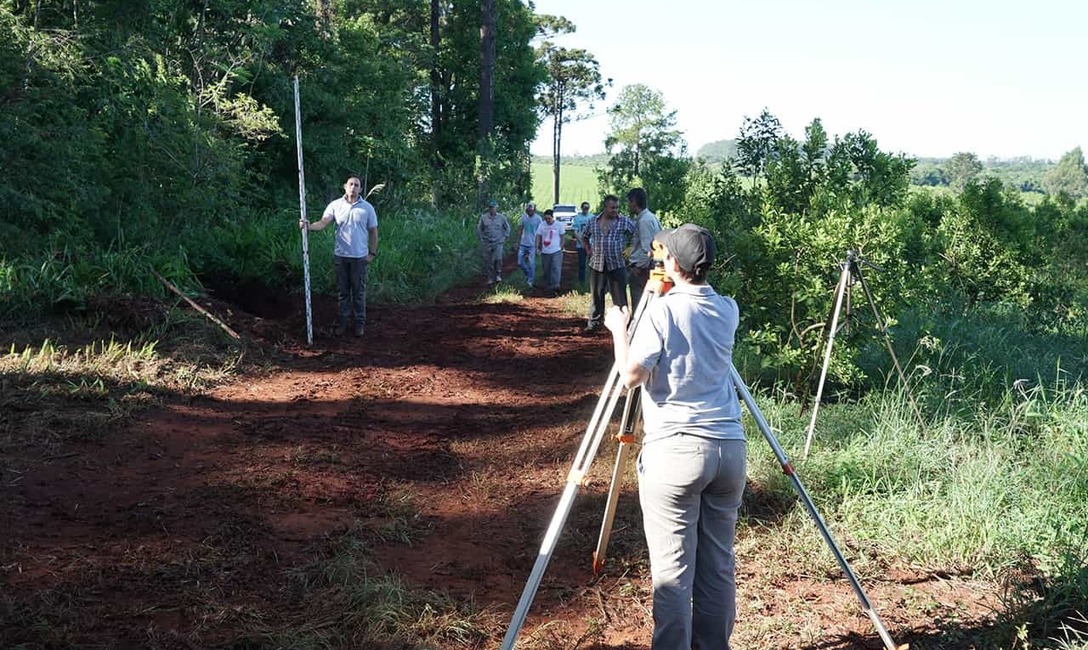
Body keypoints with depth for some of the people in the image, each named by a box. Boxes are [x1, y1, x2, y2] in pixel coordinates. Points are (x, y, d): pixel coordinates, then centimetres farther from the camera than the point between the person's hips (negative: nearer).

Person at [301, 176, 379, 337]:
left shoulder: (367, 208, -2)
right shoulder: (335, 205, -1)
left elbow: (373, 232, 2)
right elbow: (323, 223, -12)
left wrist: (372, 253, -2)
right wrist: (309, 226, -32)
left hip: (359, 257, -1)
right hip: (340, 255, 1)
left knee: (359, 292, 6)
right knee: (342, 291, 9)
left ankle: (360, 322, 16)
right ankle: (344, 321, 20)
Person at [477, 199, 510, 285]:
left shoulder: (501, 217, -1)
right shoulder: (483, 217, -1)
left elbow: (507, 228, 13)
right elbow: (479, 229, 14)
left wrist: (504, 237, 6)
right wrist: (481, 239, 7)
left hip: (498, 243, -1)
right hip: (487, 243, 1)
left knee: (498, 259, -20)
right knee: (488, 262, 2)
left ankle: (498, 275, 0)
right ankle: (490, 279, 14)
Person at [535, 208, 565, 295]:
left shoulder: (559, 225, -2)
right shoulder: (542, 225, 3)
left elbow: (562, 236, 6)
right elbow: (538, 236, 4)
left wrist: (561, 247, -1)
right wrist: (537, 247, -6)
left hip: (556, 251, -3)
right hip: (545, 252, 3)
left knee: (556, 269, -15)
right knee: (546, 270, 10)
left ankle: (555, 287, -20)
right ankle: (548, 286, 25)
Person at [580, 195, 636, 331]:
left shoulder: (625, 222, -3)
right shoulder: (593, 222, 6)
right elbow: (584, 237, 22)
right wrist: (588, 250, 9)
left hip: (617, 265, -3)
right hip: (597, 264, 3)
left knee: (620, 296, 0)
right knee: (597, 294, 11)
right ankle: (594, 322, 22)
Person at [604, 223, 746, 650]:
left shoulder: (661, 311, -9)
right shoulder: (728, 311, 8)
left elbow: (631, 376, -9)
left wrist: (619, 329, 5)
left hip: (674, 450, -5)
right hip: (729, 447, 6)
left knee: (672, 568, 0)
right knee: (719, 563, 13)